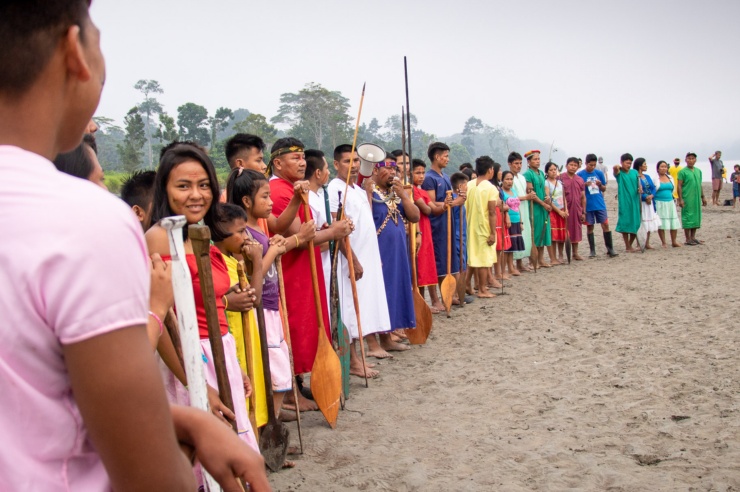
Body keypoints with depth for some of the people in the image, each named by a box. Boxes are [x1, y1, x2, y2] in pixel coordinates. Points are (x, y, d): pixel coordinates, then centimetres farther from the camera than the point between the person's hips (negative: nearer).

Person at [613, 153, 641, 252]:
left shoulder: (635, 172, 9)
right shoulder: (619, 173, -3)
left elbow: (638, 183, 17)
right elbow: (615, 169, -25)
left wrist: (640, 189, -3)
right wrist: (616, 167, -45)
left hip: (635, 201, 4)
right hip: (624, 202, -4)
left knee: (635, 223, 7)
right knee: (625, 223, -2)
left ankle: (630, 245, 25)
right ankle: (628, 247, 9)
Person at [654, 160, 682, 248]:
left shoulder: (670, 178, 12)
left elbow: (673, 189, 19)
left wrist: (670, 196, 12)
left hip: (670, 202, 5)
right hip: (659, 203, -5)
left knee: (674, 223, 3)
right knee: (661, 224, -3)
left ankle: (674, 241, 12)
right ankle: (663, 242, 6)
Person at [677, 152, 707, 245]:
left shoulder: (698, 171, 13)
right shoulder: (683, 172, -5)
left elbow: (700, 185, 19)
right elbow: (679, 186, -8)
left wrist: (703, 197, 17)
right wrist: (680, 199, -14)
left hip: (697, 199, 6)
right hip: (687, 199, -6)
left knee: (696, 218, 9)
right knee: (687, 218, -2)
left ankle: (693, 237, 18)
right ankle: (688, 239, 4)